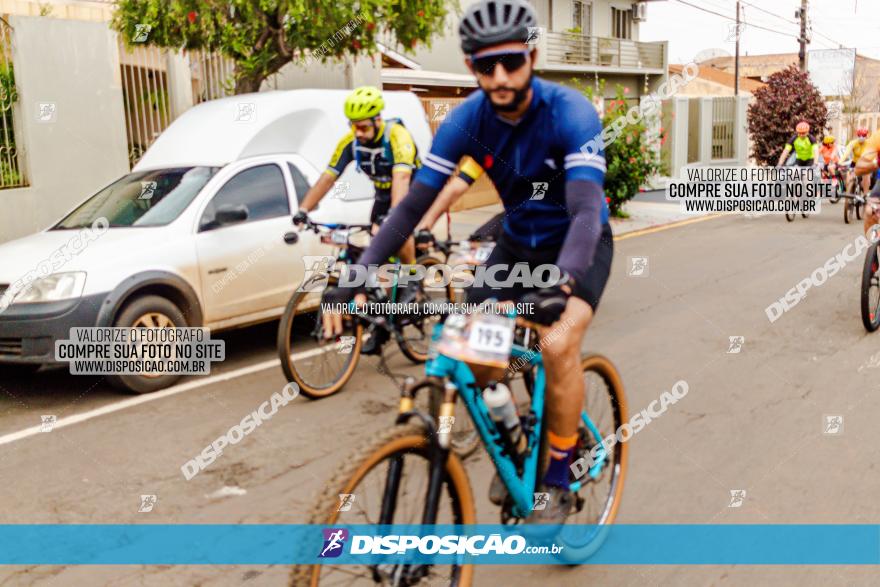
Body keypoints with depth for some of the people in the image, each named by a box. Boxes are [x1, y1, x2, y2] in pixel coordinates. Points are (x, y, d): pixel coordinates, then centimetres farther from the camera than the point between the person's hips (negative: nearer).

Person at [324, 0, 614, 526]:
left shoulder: (570, 113, -27)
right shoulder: (468, 120, -16)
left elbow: (586, 210, -39)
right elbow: (415, 203, -18)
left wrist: (561, 283, -57)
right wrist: (359, 275, -29)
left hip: (579, 244, -4)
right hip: (517, 243, 4)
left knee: (559, 344, -28)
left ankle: (559, 478, -6)